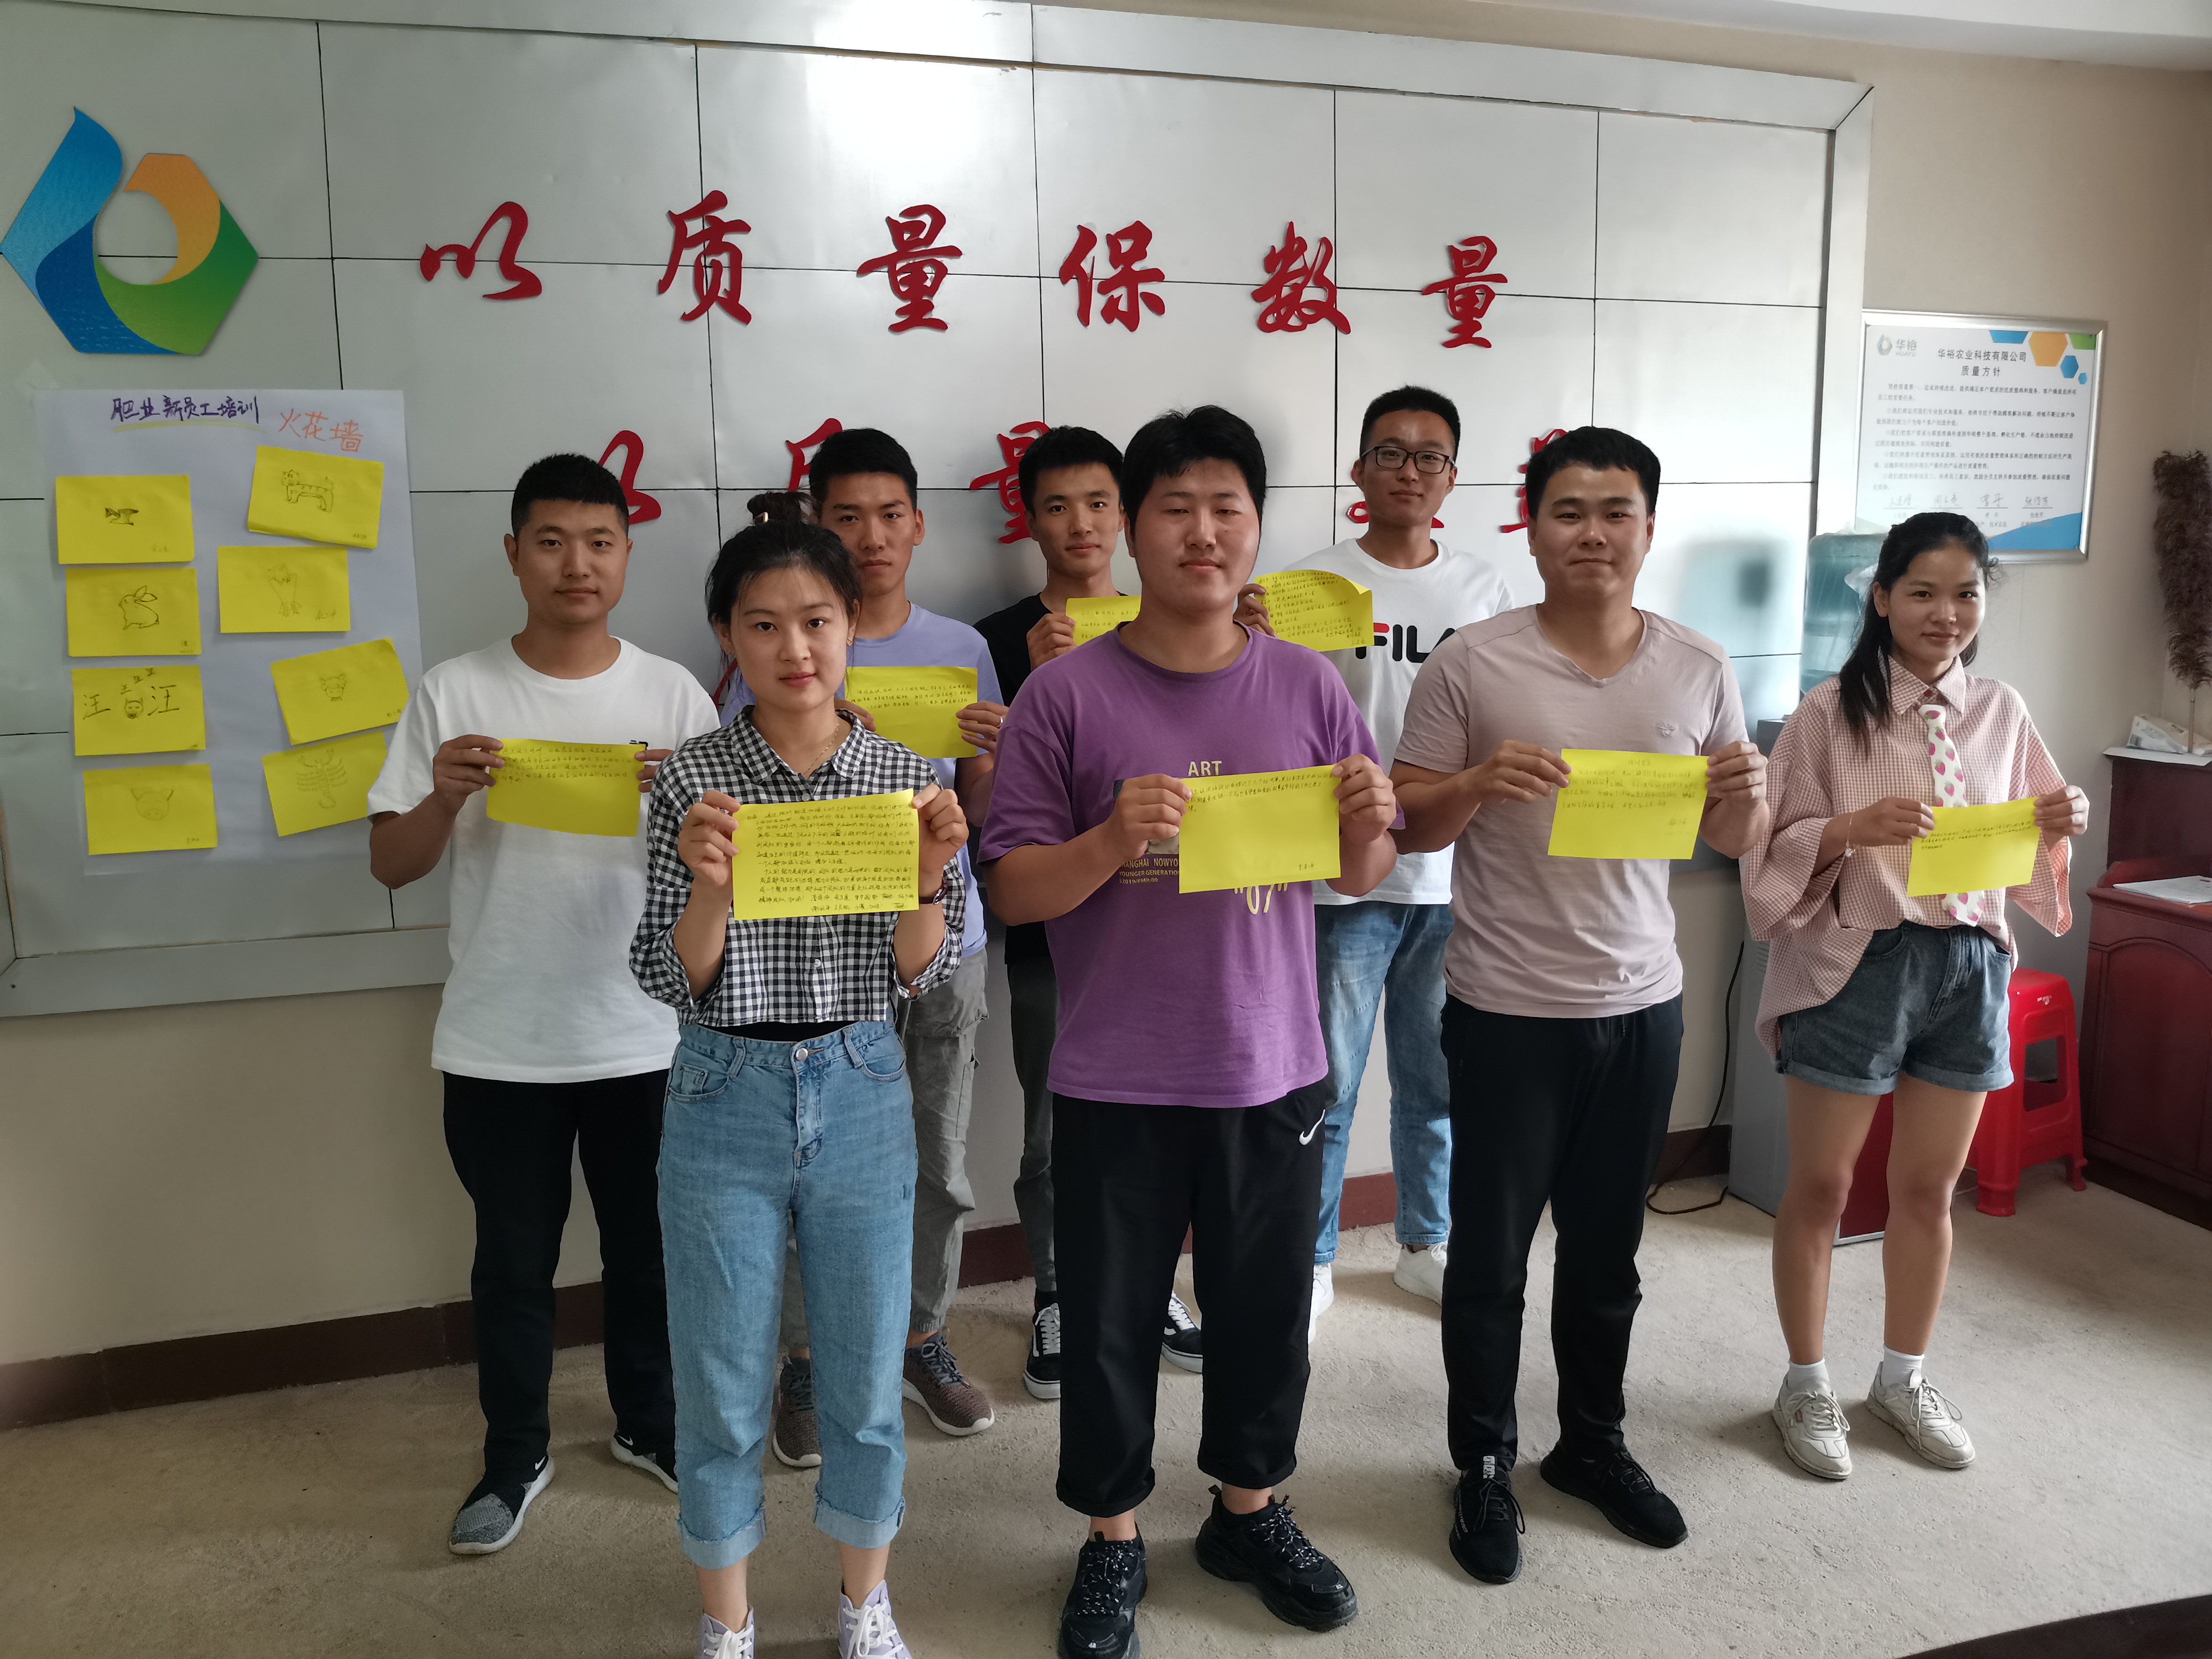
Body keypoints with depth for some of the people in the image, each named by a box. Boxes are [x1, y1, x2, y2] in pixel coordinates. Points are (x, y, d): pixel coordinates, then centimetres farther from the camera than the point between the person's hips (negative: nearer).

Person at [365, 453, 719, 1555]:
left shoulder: (672, 695, -1)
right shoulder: (453, 693, -3)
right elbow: (390, 867, -1)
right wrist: (444, 798, -21)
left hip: (641, 1035, 1)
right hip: (497, 1042, 0)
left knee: (648, 1246, 15)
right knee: (513, 1258, 13)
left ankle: (648, 1422, 37)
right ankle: (515, 1456, 33)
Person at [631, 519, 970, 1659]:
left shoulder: (909, 779, -3)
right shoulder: (690, 780, -6)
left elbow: (924, 977, -3)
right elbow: (671, 982, -8)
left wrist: (925, 879, -21)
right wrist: (709, 885, -26)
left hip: (861, 1096, 1)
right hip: (725, 1100, -1)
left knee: (866, 1379, 14)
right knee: (722, 1393, 11)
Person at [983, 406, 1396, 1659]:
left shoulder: (1309, 685, 0)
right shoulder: (1068, 692, -7)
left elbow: (1364, 876, 6)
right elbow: (1012, 891, -8)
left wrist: (1367, 825, -16)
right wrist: (1113, 841, -26)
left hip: (1270, 1071, 3)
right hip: (1116, 1084, -2)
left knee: (1266, 1310, 18)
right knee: (1111, 1323, 12)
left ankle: (1251, 1510, 43)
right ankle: (1113, 1540, 36)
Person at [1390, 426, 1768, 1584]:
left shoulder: (1700, 670, 2)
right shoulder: (1470, 664, -9)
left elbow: (1730, 839, 10)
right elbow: (1408, 827, -5)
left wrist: (1747, 794, -12)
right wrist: (1479, 784, -24)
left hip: (1643, 1003, 4)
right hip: (1506, 1010, -3)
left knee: (1607, 1249, 18)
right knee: (1491, 1253, 9)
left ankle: (1592, 1443, 39)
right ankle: (1484, 1467, 28)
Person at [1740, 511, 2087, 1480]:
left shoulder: (2001, 713, 6)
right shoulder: (1830, 713, -8)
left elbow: (2024, 852, 14)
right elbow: (1776, 854, -9)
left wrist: (2061, 828, -6)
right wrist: (1853, 829, -26)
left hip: (1970, 966, 4)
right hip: (1855, 965, -4)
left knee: (1929, 1189, 14)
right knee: (1821, 1188, 6)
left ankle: (1903, 1380, 33)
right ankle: (1807, 1387, 23)